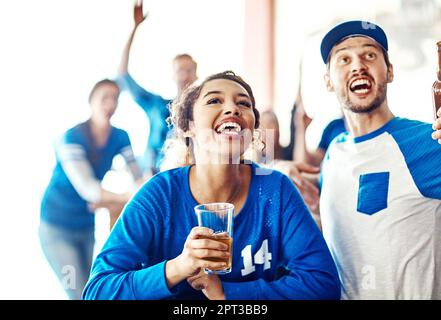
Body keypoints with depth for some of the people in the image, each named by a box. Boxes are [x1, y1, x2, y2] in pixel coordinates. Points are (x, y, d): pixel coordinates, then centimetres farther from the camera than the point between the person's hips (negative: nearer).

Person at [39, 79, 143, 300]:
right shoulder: (71, 138, -21)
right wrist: (130, 198, -41)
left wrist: (112, 202, -24)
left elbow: (139, 177, -9)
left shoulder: (119, 137, -4)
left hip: (86, 226, 6)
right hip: (58, 228, -6)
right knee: (79, 294, -11)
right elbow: (87, 189, -32)